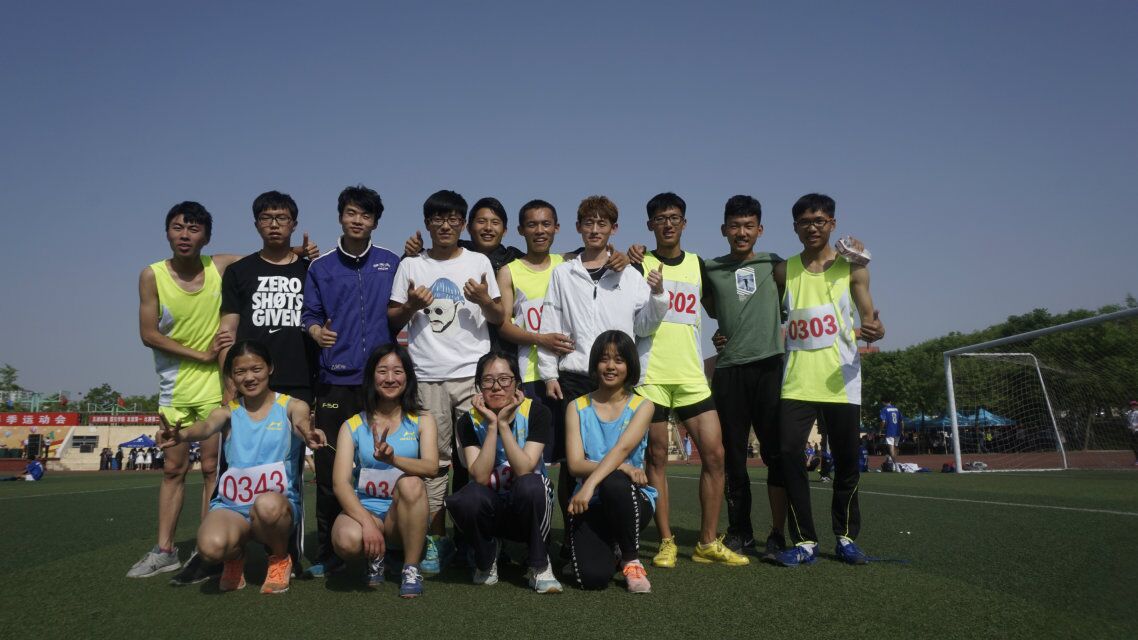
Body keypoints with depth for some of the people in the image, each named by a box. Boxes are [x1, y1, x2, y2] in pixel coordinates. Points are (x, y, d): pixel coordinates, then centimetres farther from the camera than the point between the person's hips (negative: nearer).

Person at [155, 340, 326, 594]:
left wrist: (308, 434, -49)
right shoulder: (227, 413, 6)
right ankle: (236, 556, 9)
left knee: (267, 505, -39)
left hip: (279, 504, -1)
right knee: (211, 547, -32)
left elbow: (301, 422, -22)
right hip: (230, 505, 1)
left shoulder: (291, 406, 2)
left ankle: (280, 559, -3)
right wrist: (182, 435, -43)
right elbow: (206, 427, -17)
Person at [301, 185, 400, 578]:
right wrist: (316, 332, -12)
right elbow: (310, 315, 8)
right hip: (334, 379, 0)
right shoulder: (320, 267, 10)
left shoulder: (391, 263, 10)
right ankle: (327, 553, 12)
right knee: (329, 468, 1)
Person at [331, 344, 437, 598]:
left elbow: (431, 467, -15)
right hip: (364, 509, 0)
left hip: (404, 514, 0)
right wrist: (367, 522, -26)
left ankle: (411, 568, -15)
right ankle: (375, 555, 5)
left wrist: (392, 459, -35)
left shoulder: (421, 421, 3)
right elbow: (340, 482, -9)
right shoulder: (353, 425, 3)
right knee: (346, 540, -34)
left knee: (411, 482, -32)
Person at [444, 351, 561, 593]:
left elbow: (524, 469, -24)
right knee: (464, 500, -32)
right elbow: (481, 477, -21)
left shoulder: (536, 413, -12)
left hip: (529, 506, -1)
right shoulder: (469, 421, -8)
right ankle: (487, 557, 2)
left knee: (530, 485, -35)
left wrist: (503, 423, -27)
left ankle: (539, 566, -11)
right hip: (492, 509, 1)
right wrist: (491, 426, -25)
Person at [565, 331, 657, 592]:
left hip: (631, 499, -1)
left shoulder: (642, 406, 2)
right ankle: (610, 549, 17)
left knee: (614, 482, -36)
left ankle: (631, 560, -9)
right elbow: (575, 465, -7)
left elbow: (622, 447, -17)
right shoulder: (577, 407, 5)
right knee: (592, 577, -23)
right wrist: (621, 467, -23)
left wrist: (590, 484, -32)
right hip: (590, 503, 1)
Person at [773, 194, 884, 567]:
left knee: (846, 461, 5)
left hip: (841, 381, -1)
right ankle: (804, 541, 0)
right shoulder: (784, 271, 10)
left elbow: (869, 319, 3)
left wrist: (874, 331, -20)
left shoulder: (852, 268, 5)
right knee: (789, 454, -10)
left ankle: (846, 538, 23)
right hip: (797, 380, 1)